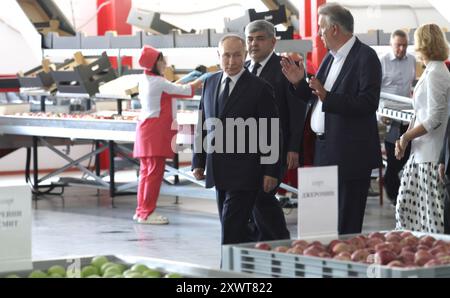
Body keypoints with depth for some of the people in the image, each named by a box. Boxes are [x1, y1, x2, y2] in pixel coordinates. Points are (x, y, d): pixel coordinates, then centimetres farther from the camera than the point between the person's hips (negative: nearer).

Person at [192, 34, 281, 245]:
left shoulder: (259, 88, -6)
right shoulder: (210, 83, 11)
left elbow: (272, 133, -6)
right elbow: (202, 125, 16)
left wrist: (271, 171, -9)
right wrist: (198, 162, 11)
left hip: (244, 172, -6)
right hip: (218, 172, 6)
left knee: (231, 227, -12)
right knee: (229, 226, 10)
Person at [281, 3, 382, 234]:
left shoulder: (365, 57, -12)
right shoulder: (331, 57, 15)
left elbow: (368, 103, -22)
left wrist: (328, 97, -29)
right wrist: (299, 83, 5)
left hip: (350, 153, -9)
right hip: (326, 150, 9)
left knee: (346, 224, -5)